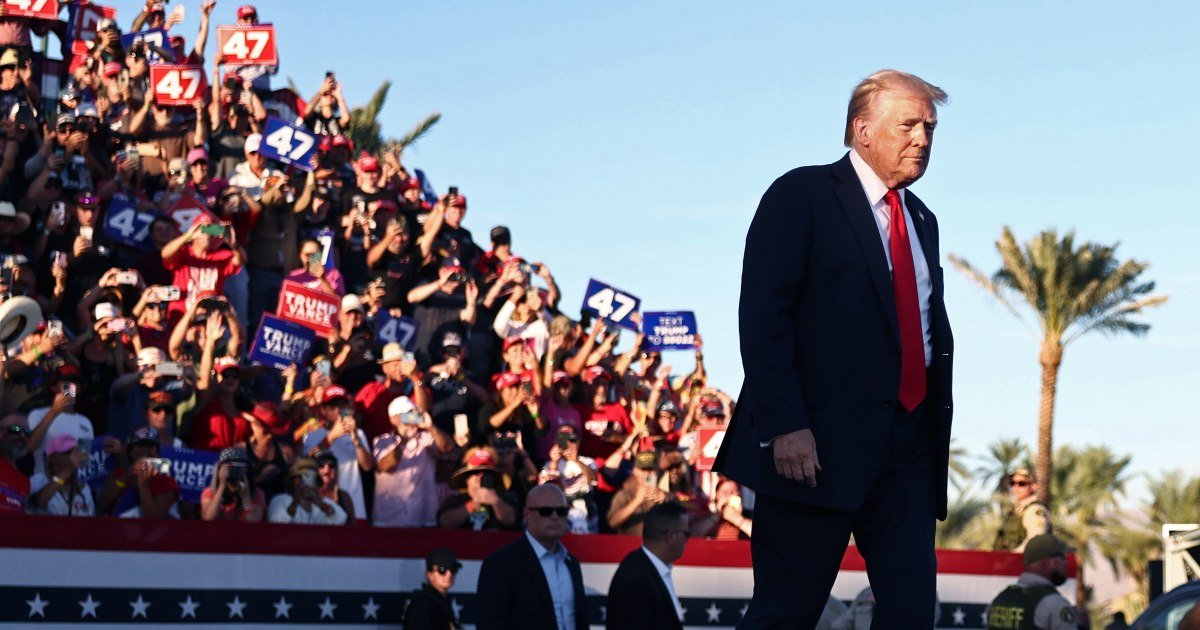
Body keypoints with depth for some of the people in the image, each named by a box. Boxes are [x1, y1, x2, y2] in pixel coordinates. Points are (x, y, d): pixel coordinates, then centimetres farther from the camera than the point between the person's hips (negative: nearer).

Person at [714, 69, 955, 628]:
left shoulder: (922, 220, 20)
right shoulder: (802, 196, -2)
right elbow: (761, 317, -11)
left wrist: (936, 427, 11)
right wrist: (785, 426, -19)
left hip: (908, 446, 7)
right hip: (818, 442, -7)